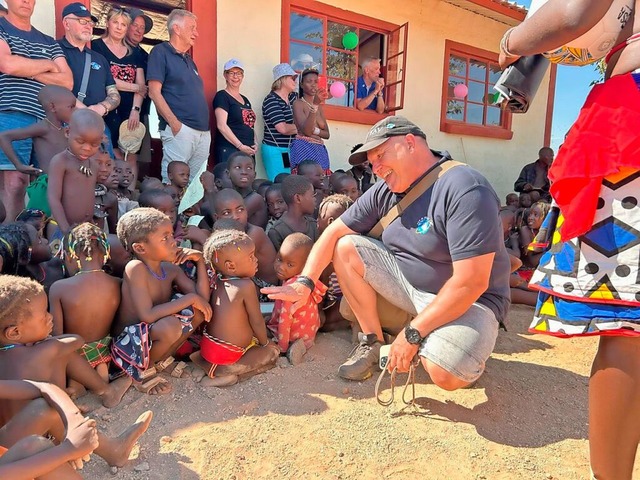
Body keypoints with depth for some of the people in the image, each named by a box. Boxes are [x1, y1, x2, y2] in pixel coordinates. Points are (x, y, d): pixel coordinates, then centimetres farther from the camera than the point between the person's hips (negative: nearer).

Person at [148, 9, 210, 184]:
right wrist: (174, 123, -17)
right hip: (180, 129, -8)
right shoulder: (161, 52, 1)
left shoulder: (189, 59, 23)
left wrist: (206, 127, 14)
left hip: (203, 131, 8)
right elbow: (154, 92, -9)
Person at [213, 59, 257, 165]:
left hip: (248, 151, 7)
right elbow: (221, 125, -11)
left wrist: (255, 143, 7)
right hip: (229, 150, -7)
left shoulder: (245, 100, 22)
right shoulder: (222, 96, 0)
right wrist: (240, 146, -16)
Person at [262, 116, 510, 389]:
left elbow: (471, 282, -28)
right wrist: (305, 282, -12)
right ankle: (373, 341, 3)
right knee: (346, 248, -5)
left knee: (445, 374, -33)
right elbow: (335, 232, 1)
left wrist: (413, 333, -24)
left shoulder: (464, 189, -24)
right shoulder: (384, 192, -2)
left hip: (470, 300, -6)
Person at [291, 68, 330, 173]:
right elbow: (306, 130, -17)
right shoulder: (298, 103, -1)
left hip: (319, 150, 7)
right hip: (303, 149, -6)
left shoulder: (319, 106, 19)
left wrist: (314, 130, -8)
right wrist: (315, 104, -24)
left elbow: (327, 134, 13)